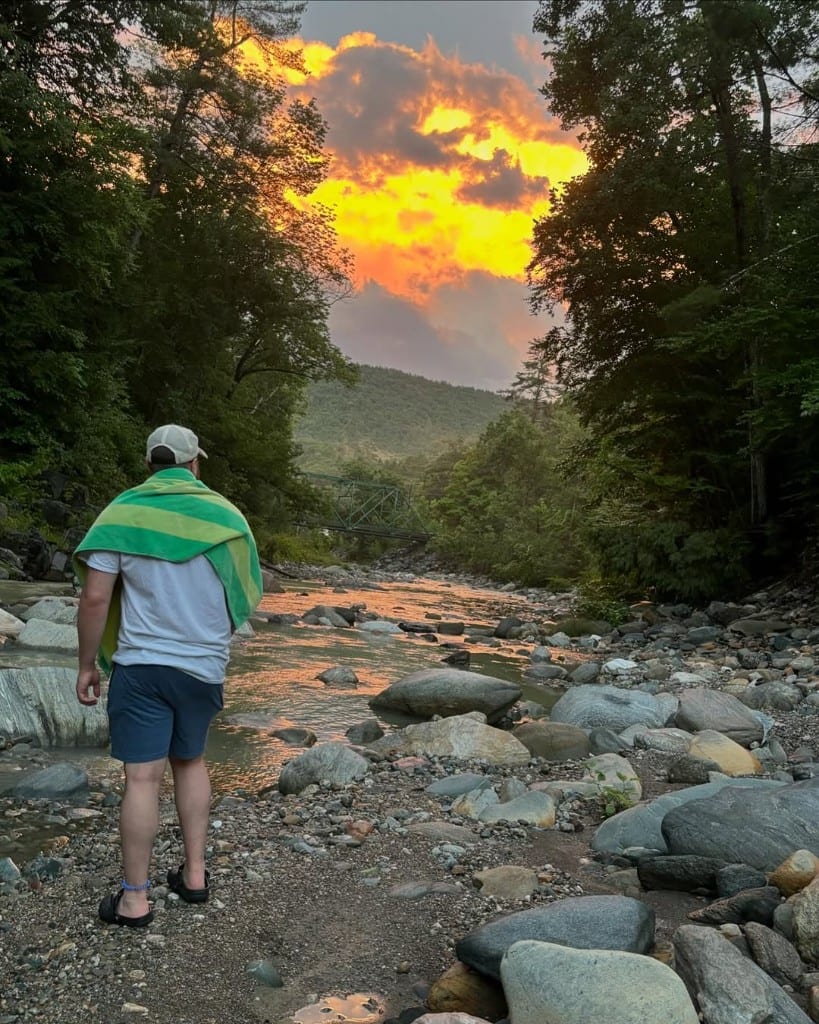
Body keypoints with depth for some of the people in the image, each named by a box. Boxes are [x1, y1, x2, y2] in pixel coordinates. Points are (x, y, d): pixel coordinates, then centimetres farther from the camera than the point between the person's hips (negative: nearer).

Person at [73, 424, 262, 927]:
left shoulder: (122, 512, -6)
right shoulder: (227, 514, 0)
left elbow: (95, 598, -9)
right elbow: (249, 596, 5)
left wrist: (87, 665, 1)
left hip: (141, 665, -2)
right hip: (205, 665, 2)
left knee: (143, 777, 3)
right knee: (190, 761, 20)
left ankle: (135, 898, 13)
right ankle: (195, 873, 26)